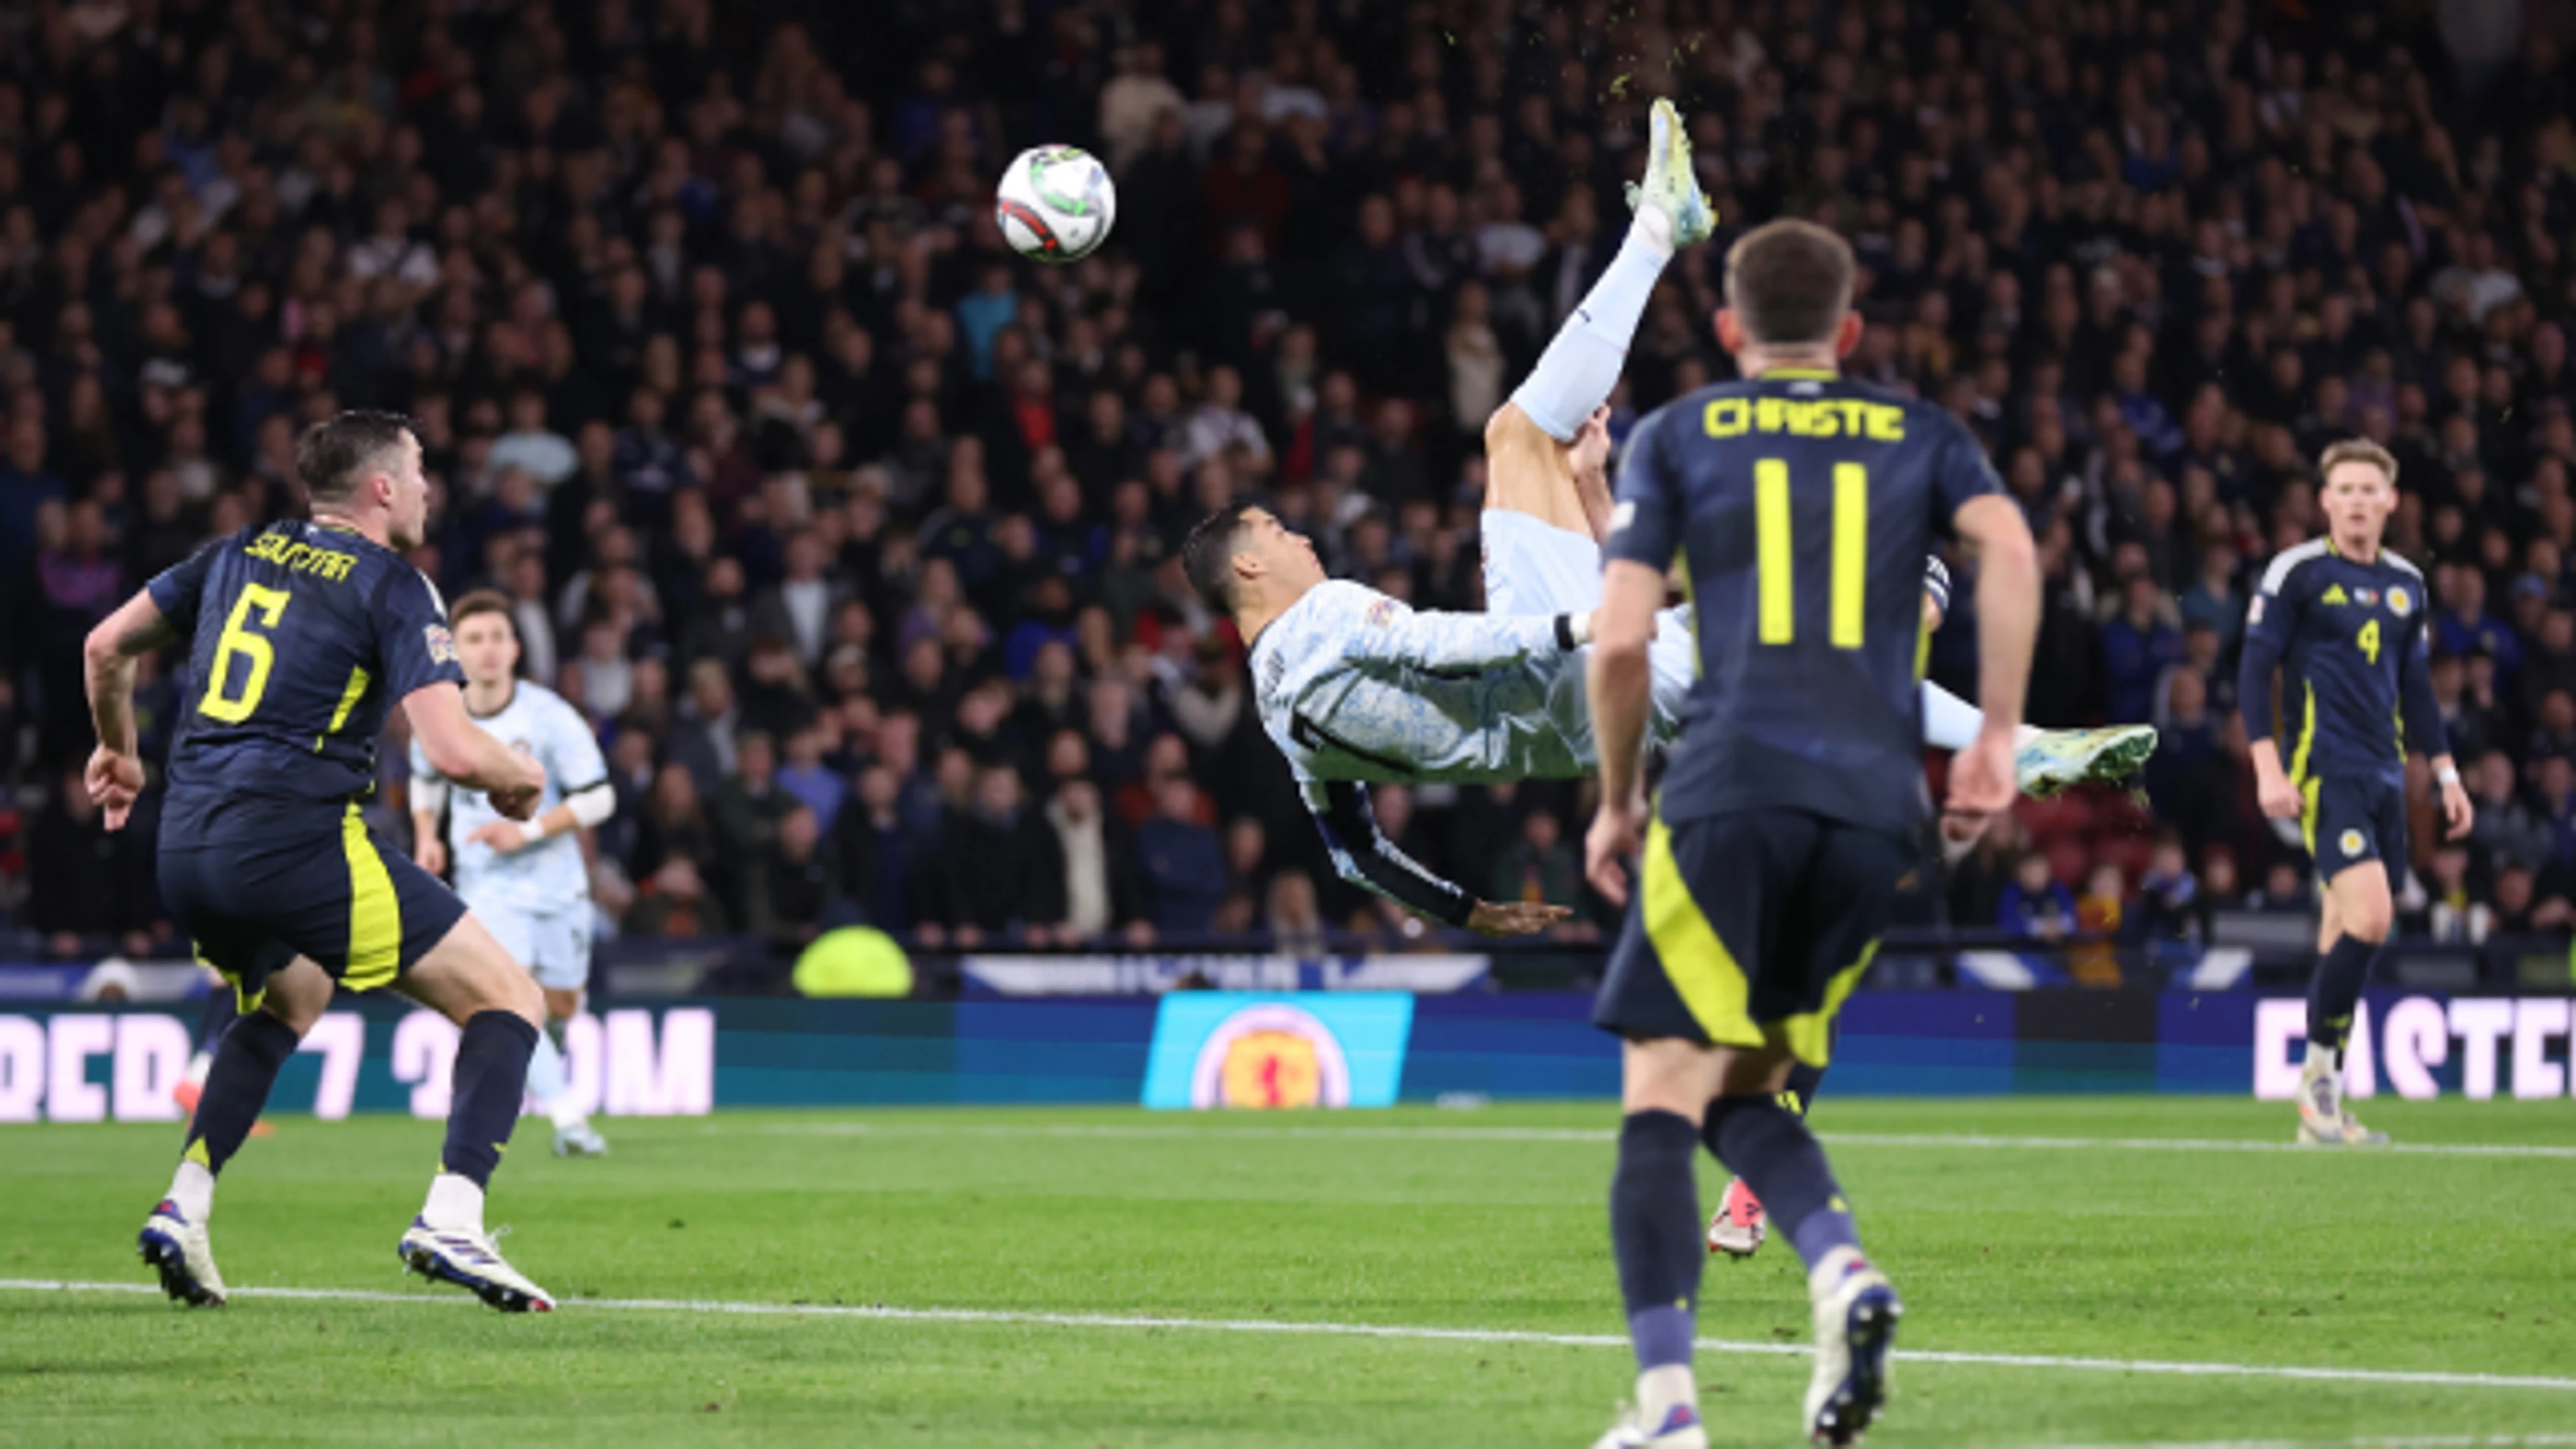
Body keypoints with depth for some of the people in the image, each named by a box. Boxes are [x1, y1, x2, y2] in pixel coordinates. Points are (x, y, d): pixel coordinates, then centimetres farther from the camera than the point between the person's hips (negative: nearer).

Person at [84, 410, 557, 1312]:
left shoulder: (240, 554, 16)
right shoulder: (392, 590, -3)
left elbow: (106, 646, 21)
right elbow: (454, 751, -13)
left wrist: (117, 749, 39)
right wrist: (523, 779, 9)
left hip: (188, 849, 7)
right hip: (299, 841, -7)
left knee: (287, 1002, 37)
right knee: (508, 1002, 2)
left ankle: (183, 1211, 21)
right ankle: (450, 1221, -17)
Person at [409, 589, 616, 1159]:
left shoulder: (549, 717, -13)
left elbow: (598, 798, -10)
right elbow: (426, 778, 18)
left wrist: (528, 831, -21)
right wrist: (427, 835, 1)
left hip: (555, 880, 0)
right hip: (486, 885, 0)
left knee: (560, 1006, 10)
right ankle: (569, 1120, -23)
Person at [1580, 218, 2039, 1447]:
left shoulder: (1676, 437, 13)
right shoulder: (1921, 435, 19)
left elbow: (1619, 638, 3)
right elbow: (2010, 549, -1)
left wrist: (1619, 801, 15)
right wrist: (1996, 736, 2)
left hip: (1730, 793, -3)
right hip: (1876, 807, 3)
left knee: (1663, 1096, -2)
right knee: (1745, 1092, 16)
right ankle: (1842, 1269, -13)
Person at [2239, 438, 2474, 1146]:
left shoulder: (2407, 584, 14)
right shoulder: (2297, 572, -4)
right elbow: (2254, 670, -6)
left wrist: (2446, 775, 19)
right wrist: (2268, 769, -14)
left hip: (2384, 778, 6)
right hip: (2325, 770, -6)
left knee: (2347, 933, 6)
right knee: (2368, 918, -22)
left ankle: (2321, 1112, 11)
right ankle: (2321, 1066, -6)